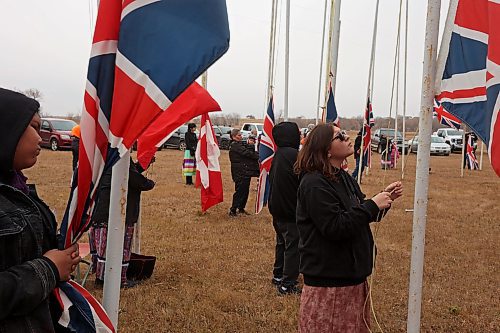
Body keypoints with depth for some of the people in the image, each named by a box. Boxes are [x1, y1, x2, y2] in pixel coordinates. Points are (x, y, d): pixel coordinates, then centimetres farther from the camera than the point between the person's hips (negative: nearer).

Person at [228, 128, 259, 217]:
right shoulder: (234, 146, -13)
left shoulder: (239, 145, 19)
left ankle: (241, 208, 26)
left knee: (245, 191, 14)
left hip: (245, 172, 10)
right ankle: (233, 211, 0)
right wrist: (259, 156, -14)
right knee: (239, 191, -7)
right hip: (240, 173, -10)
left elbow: (249, 151, 10)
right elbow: (247, 153, -19)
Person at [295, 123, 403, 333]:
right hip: (327, 280, -9)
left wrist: (384, 199, 0)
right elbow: (335, 227, -25)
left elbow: (360, 215, 17)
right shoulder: (314, 184, -19)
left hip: (351, 274, 9)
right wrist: (373, 205, -21)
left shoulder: (343, 177, 10)